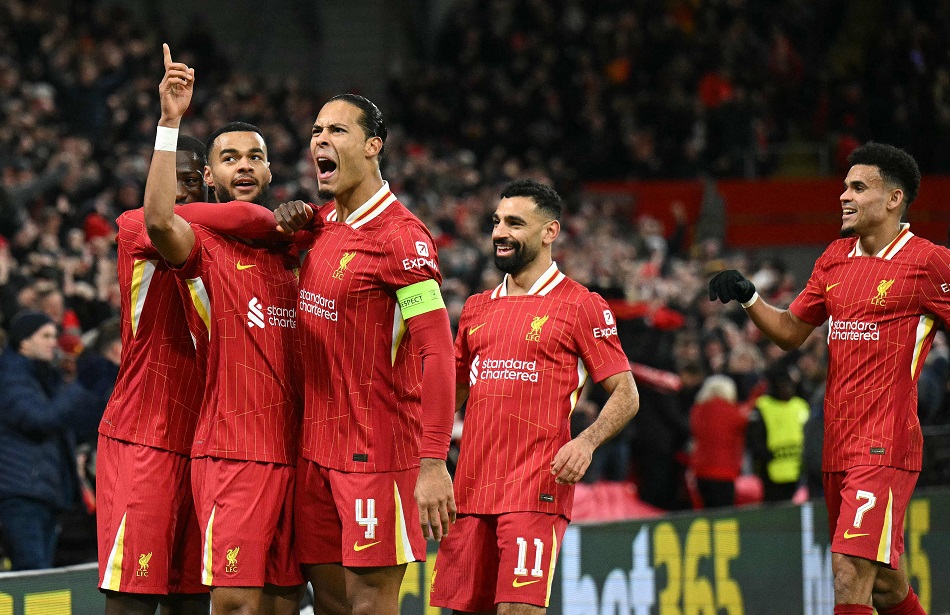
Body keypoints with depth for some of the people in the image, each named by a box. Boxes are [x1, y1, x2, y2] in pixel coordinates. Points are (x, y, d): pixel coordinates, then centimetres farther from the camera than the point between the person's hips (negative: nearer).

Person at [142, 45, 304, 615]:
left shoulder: (288, 250, 17)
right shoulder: (202, 244, -2)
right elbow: (159, 221, -25)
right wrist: (170, 123, -30)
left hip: (294, 454, 6)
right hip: (232, 456, -6)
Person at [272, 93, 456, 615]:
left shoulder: (400, 236, -13)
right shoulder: (321, 223, 11)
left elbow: (436, 352, -18)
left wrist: (433, 464, -25)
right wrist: (288, 220, 7)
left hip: (377, 453, -8)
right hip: (316, 446, 8)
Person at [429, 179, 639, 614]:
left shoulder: (579, 306, 0)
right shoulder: (477, 309, 18)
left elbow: (626, 395, -1)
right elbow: (452, 393, 26)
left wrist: (586, 442, -18)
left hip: (536, 488, -6)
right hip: (471, 486, 6)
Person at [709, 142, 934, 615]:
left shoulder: (930, 263, -7)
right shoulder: (835, 259, 14)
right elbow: (790, 332, 21)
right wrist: (747, 297, 5)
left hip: (885, 448, -7)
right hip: (838, 448, 7)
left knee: (850, 576, -17)